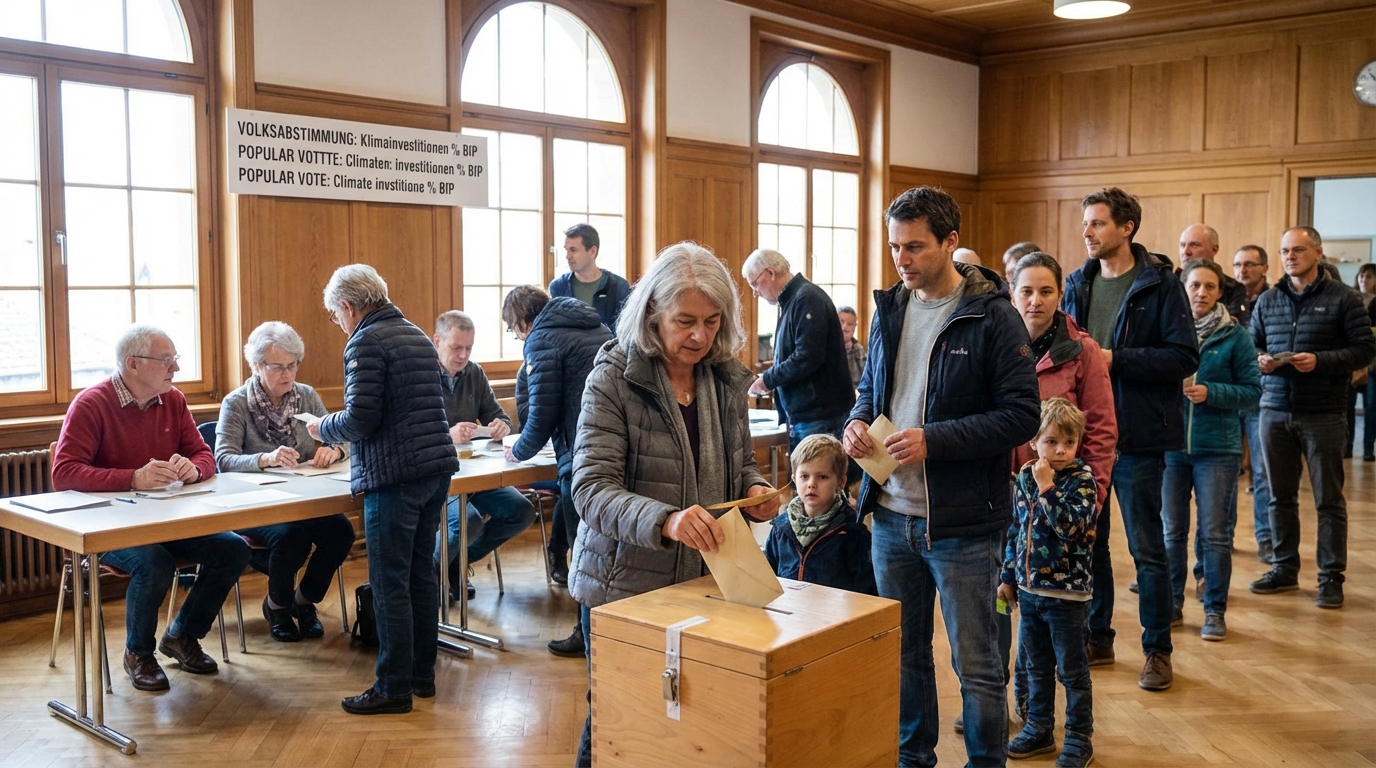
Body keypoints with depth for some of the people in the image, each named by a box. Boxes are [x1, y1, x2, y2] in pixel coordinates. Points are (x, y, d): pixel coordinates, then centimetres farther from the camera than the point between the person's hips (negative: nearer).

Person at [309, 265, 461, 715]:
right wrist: (343, 434, 26)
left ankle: (394, 688, 4)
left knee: (389, 584, -2)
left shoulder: (366, 342, -9)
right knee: (420, 573, 14)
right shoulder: (417, 336, 17)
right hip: (436, 468, 9)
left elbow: (360, 419, -17)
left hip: (394, 475, -9)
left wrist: (322, 429, 3)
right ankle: (422, 676, 22)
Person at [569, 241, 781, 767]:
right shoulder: (614, 378, -13)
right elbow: (591, 491, -21)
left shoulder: (727, 378, 2)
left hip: (707, 581, 5)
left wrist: (756, 492, -9)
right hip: (624, 585, -4)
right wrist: (664, 521, -38)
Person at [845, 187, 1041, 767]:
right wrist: (859, 420, -4)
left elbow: (1022, 414, -14)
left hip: (962, 523, -6)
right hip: (892, 515, 6)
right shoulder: (890, 309, 8)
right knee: (902, 653, 19)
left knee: (975, 665, 7)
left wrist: (934, 440, -22)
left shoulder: (992, 316, -11)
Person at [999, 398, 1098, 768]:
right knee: (1035, 666, 17)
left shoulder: (1082, 480, -12)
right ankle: (1039, 728, 31)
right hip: (1029, 589, 5)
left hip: (1067, 592, -5)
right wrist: (1008, 576, 13)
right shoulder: (1025, 476, 3)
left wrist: (1047, 487, -28)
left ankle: (1079, 737, 20)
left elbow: (1072, 527, -27)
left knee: (1072, 669, 6)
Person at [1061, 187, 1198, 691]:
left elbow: (1184, 357, -13)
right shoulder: (1078, 284, 8)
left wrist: (1116, 358, -19)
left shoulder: (1160, 285, -7)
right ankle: (1097, 639, 28)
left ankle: (1157, 650, 19)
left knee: (1147, 549, 5)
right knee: (1088, 542, 13)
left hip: (1137, 436, -5)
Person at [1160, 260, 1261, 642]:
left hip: (1217, 448, -2)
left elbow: (1253, 390, -3)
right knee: (1172, 531, 11)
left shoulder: (1234, 335, -2)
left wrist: (1210, 393, -16)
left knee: (1215, 534, 3)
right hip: (1171, 445, 2)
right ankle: (1172, 603, 23)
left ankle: (1215, 610, 14)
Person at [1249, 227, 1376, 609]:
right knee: (1280, 496, 12)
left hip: (1322, 415, -4)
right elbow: (1251, 346, 16)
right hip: (1275, 411, 4)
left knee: (1329, 500, 4)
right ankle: (1284, 569, 23)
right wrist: (1260, 359, -6)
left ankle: (1331, 577, 13)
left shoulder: (1342, 298, -2)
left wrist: (1320, 360, -19)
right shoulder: (1267, 300, 10)